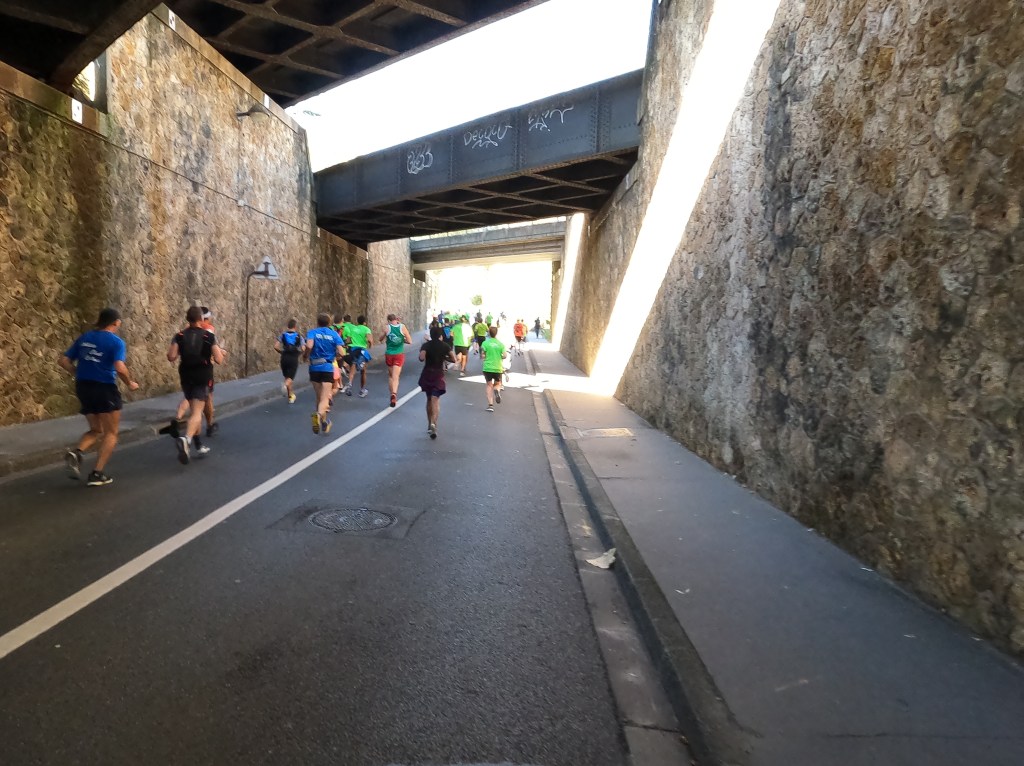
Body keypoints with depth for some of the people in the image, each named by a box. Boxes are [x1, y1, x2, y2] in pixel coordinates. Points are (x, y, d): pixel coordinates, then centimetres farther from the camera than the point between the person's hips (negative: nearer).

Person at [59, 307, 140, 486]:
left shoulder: (84, 338, 9)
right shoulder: (116, 342, -10)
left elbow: (63, 361, 10)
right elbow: (120, 368, -23)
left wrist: (80, 374, 20)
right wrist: (130, 383, -7)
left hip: (83, 388, 6)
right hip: (104, 389, -6)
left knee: (96, 430, 22)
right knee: (111, 433, 7)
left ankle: (76, 453, -6)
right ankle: (96, 474, 2)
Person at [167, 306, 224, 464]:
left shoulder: (179, 336, 0)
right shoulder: (209, 336, -6)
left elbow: (171, 357, -9)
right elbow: (218, 360, -9)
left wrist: (179, 355, 12)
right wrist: (221, 353, 12)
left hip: (186, 377, 4)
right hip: (203, 377, -4)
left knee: (193, 408, 18)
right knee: (197, 412, -7)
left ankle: (198, 445, 26)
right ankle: (186, 439, -34)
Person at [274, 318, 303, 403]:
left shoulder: (283, 335, 6)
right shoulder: (298, 336, 2)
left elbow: (276, 346, -5)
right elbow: (303, 349, -8)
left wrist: (282, 352, 11)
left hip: (284, 358, 3)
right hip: (294, 359, -2)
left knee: (287, 376, 17)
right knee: (290, 377, -3)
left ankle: (291, 396, 23)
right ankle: (285, 385, -39)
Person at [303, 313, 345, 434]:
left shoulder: (312, 332, 1)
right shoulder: (334, 334, 3)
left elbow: (309, 346, -20)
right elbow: (341, 353, -8)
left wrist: (305, 355, 0)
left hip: (314, 368, 1)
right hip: (328, 368, -1)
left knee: (319, 398, 16)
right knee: (324, 399, -6)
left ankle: (324, 422, 26)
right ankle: (319, 414, -36)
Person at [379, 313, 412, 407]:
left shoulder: (387, 328, -7)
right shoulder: (403, 327, -7)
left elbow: (380, 339, 4)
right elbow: (409, 341, -7)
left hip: (389, 354, 1)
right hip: (399, 355, -1)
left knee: (390, 376, 18)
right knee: (395, 376, -4)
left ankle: (393, 394, 23)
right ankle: (394, 394, -27)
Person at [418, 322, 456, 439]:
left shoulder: (426, 345, -4)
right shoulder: (444, 345, -1)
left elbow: (421, 358, -19)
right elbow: (453, 359, -5)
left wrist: (427, 357, 3)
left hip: (427, 374, 1)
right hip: (438, 375, -1)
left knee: (429, 400, 17)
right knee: (435, 401, -7)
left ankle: (430, 424, 25)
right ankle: (433, 423, -28)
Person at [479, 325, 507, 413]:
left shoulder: (485, 343, -5)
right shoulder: (500, 344, 0)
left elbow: (482, 356, -9)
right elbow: (504, 356, -6)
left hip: (488, 367, -1)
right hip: (498, 368, 1)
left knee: (489, 385, 9)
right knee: (497, 384, 19)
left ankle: (490, 404, -1)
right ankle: (497, 390, -18)